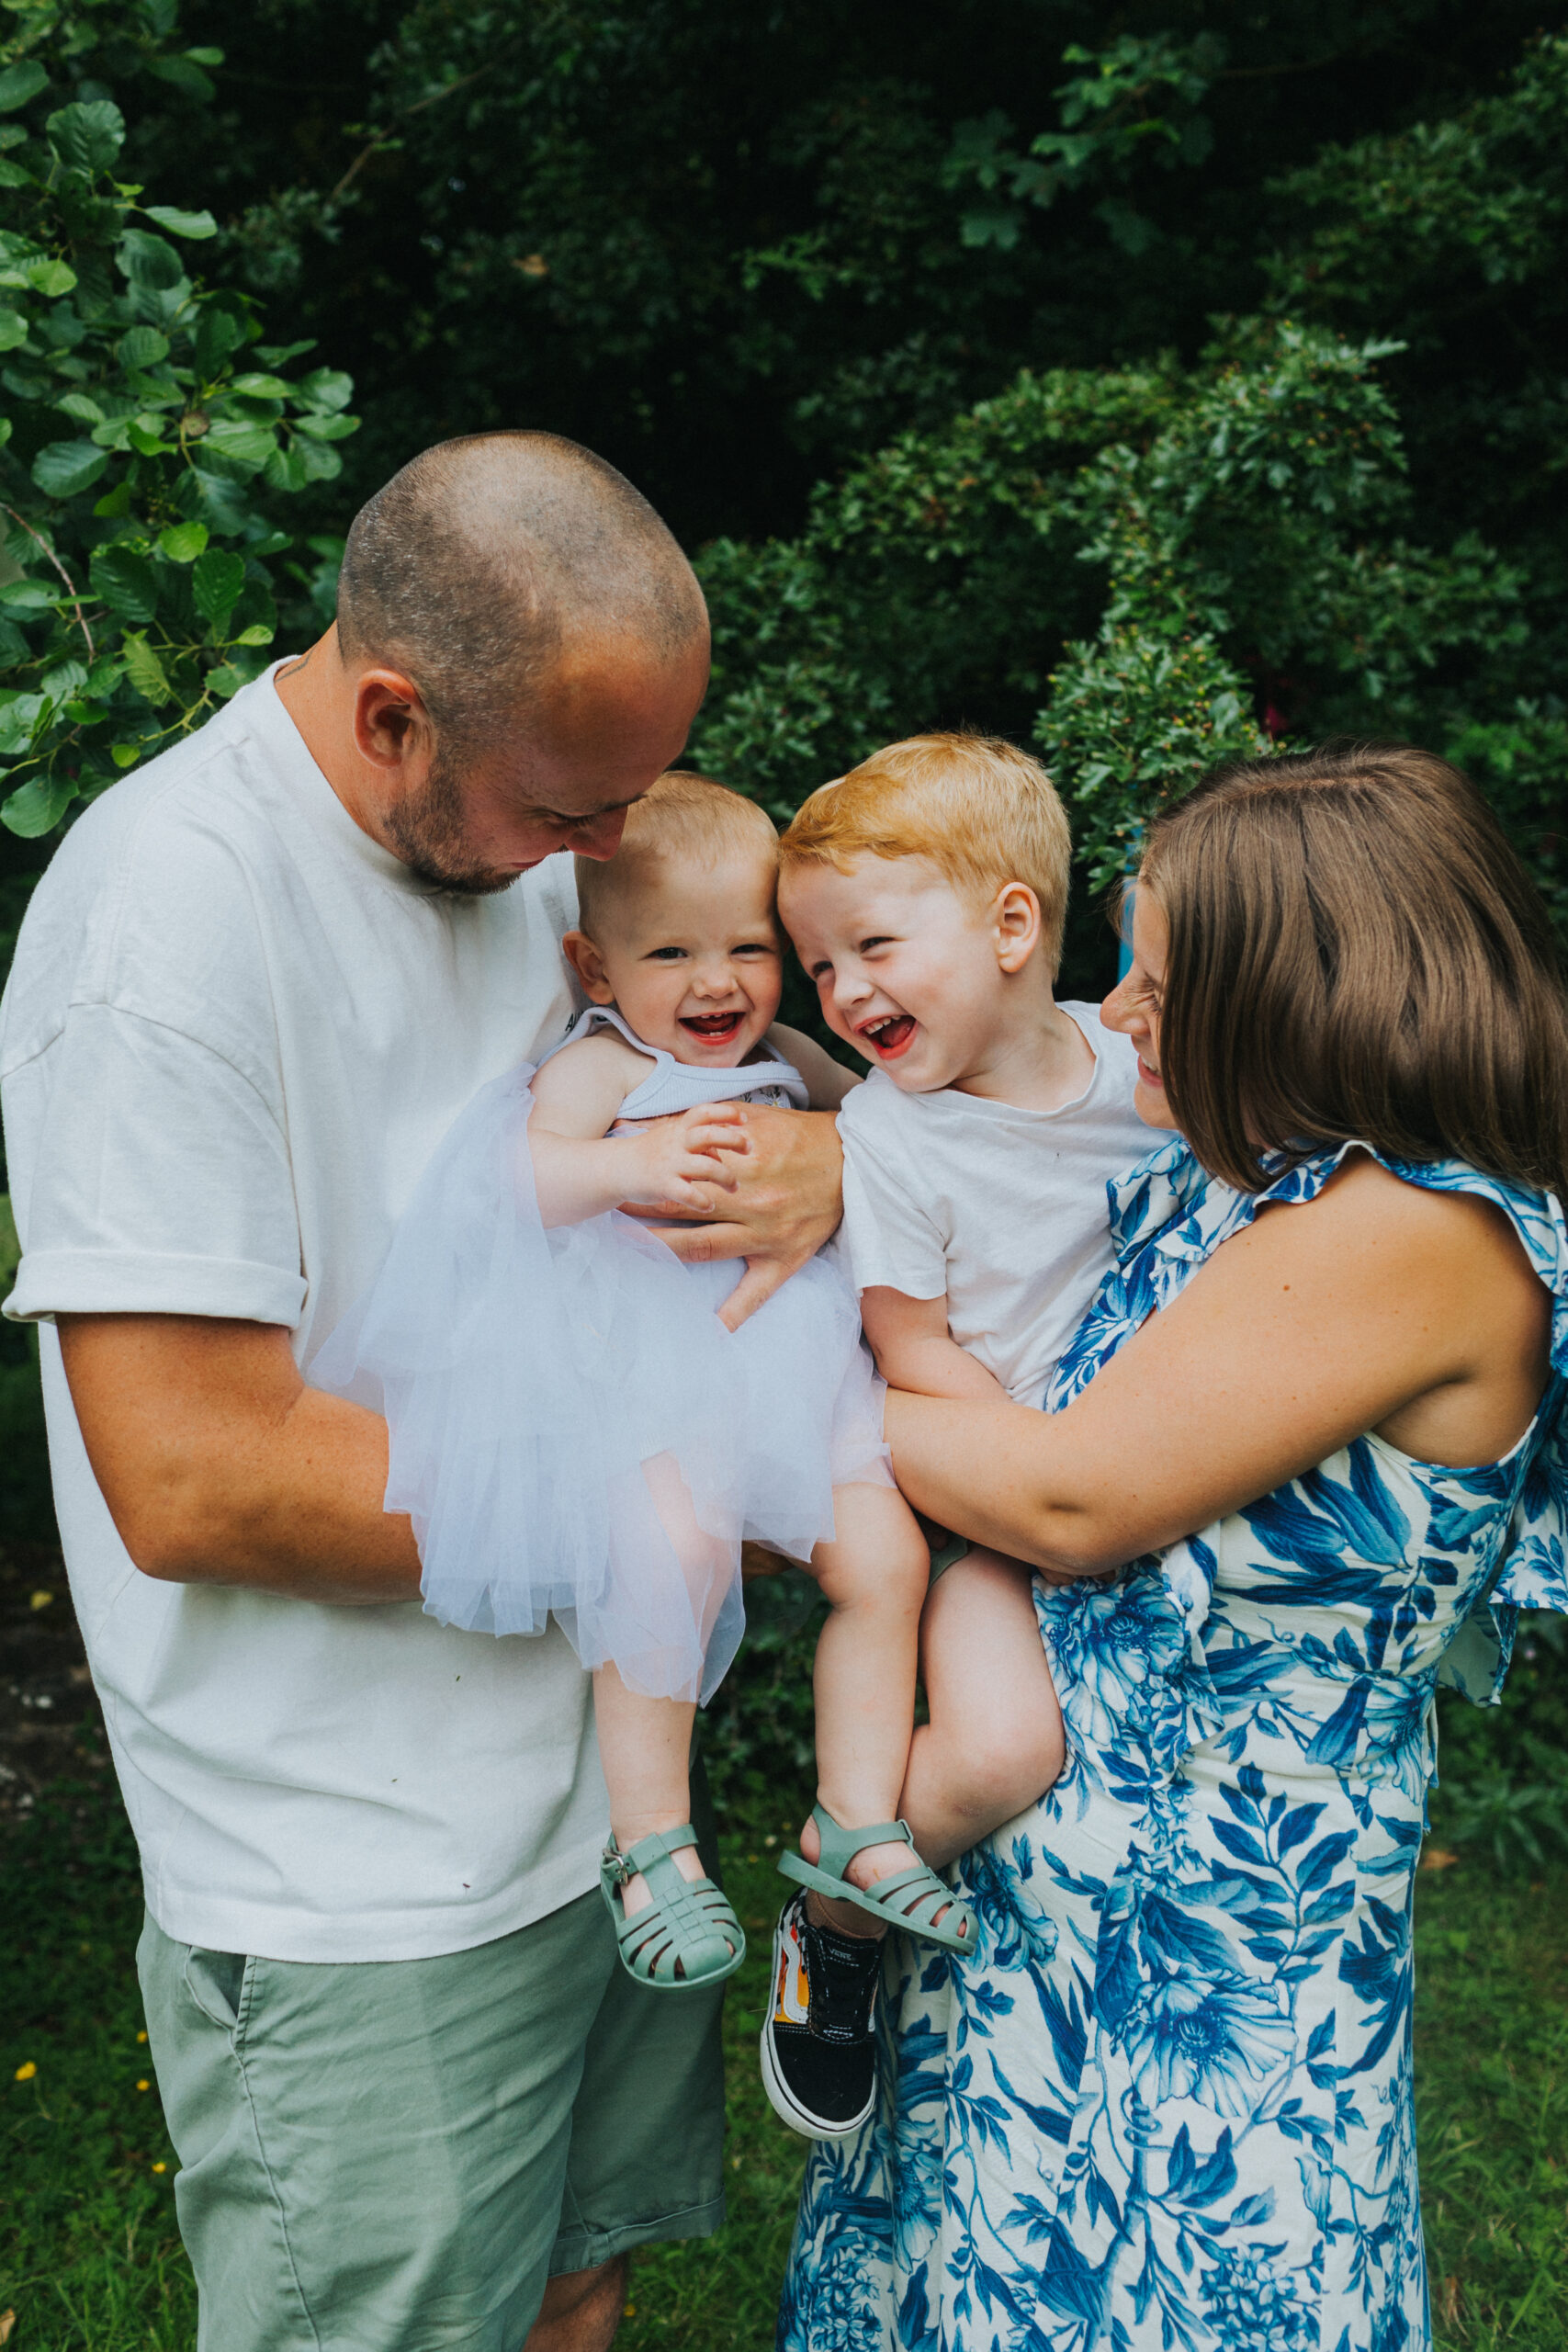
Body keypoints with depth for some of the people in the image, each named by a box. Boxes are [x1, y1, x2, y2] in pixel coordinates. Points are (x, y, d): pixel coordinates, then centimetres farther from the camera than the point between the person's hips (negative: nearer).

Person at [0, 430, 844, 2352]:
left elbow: (737, 1041, 15)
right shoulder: (166, 915, -22)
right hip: (364, 1897, -7)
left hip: (611, 1783, 7)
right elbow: (192, 1483, -25)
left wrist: (830, 1146, -11)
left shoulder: (521, 837, 3)